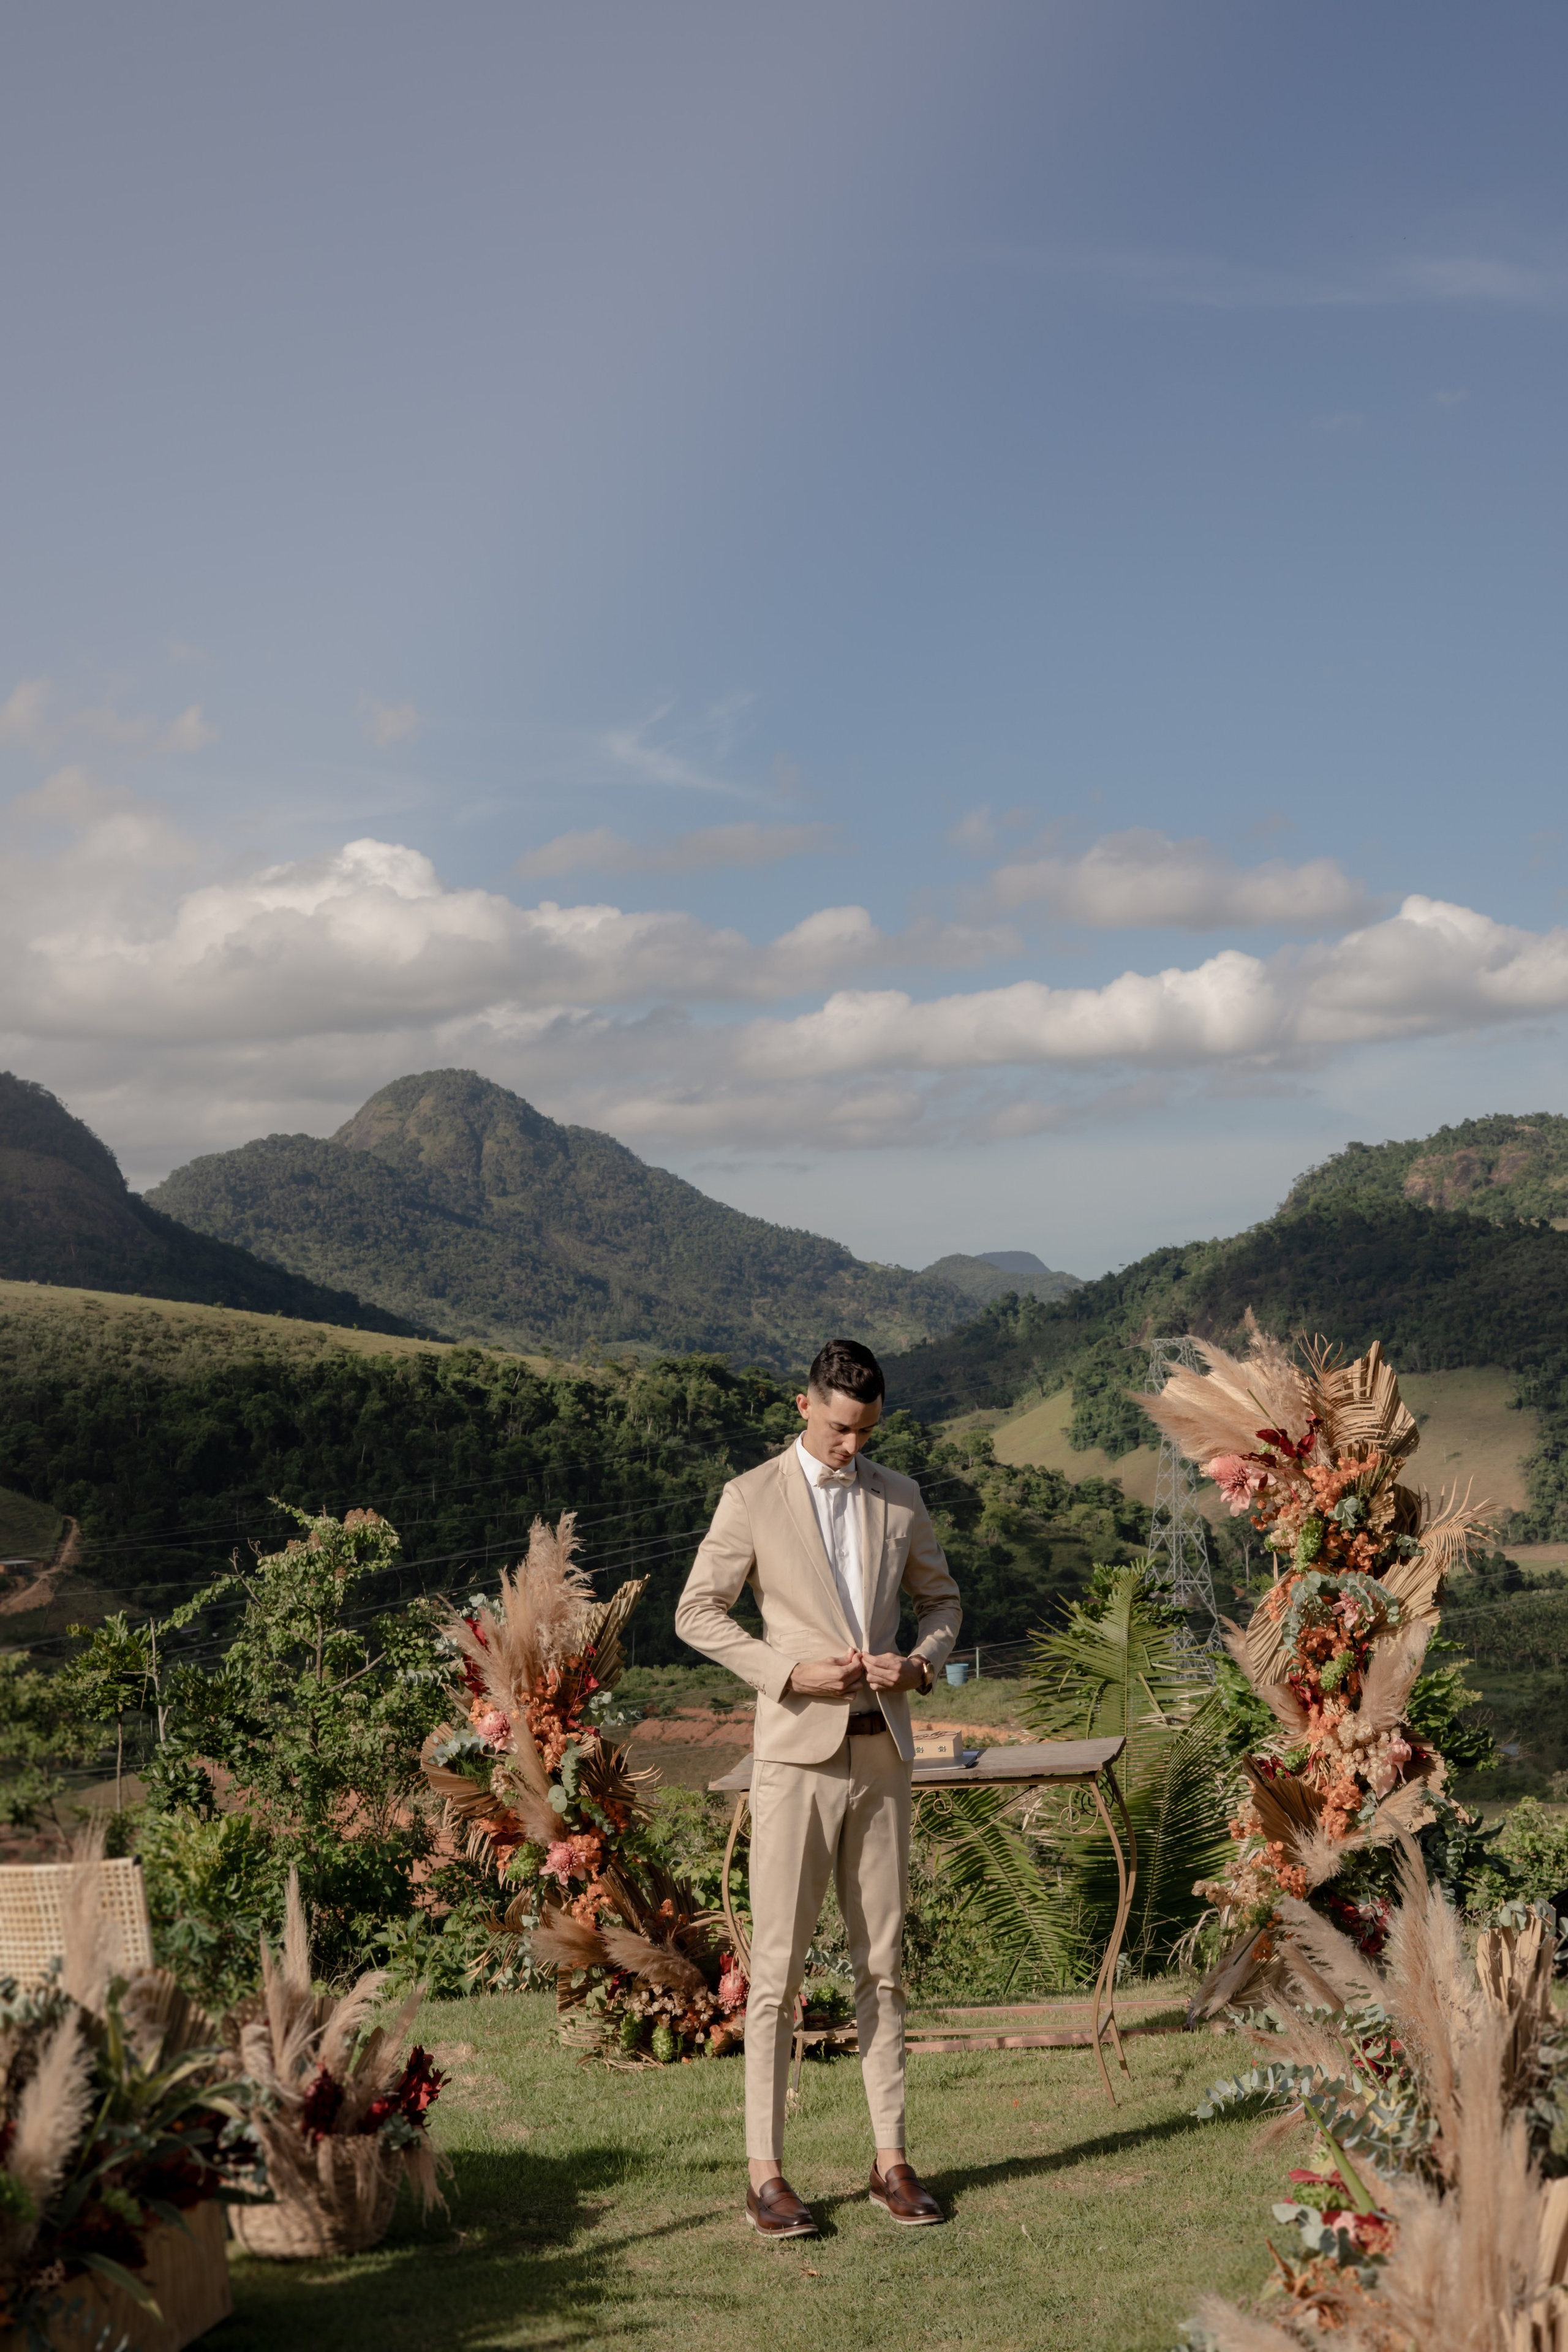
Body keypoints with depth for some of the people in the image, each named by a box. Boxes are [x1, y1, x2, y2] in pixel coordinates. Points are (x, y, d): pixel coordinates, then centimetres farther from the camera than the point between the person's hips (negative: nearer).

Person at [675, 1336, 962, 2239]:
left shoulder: (900, 1497, 9)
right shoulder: (753, 1499, -3)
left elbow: (941, 1597, 19)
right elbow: (698, 1613, -1)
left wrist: (921, 1662, -2)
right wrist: (791, 1672, -13)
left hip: (883, 1750, 4)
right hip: (798, 1752, -4)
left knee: (884, 1961, 9)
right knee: (779, 1964, -3)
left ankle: (892, 2160, 16)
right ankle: (766, 2173, 2)